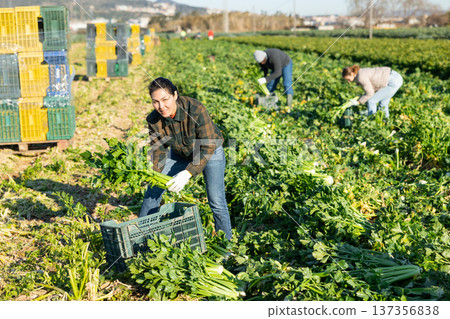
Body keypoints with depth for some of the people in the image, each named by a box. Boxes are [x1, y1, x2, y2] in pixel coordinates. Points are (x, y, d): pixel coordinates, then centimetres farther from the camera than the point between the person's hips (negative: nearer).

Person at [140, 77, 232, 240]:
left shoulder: (196, 110, -36)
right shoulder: (154, 120, -20)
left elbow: (208, 147, -34)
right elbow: (158, 149, -9)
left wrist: (187, 173, -42)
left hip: (211, 152, -4)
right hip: (180, 153, 5)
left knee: (216, 201, -12)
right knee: (153, 190, 3)